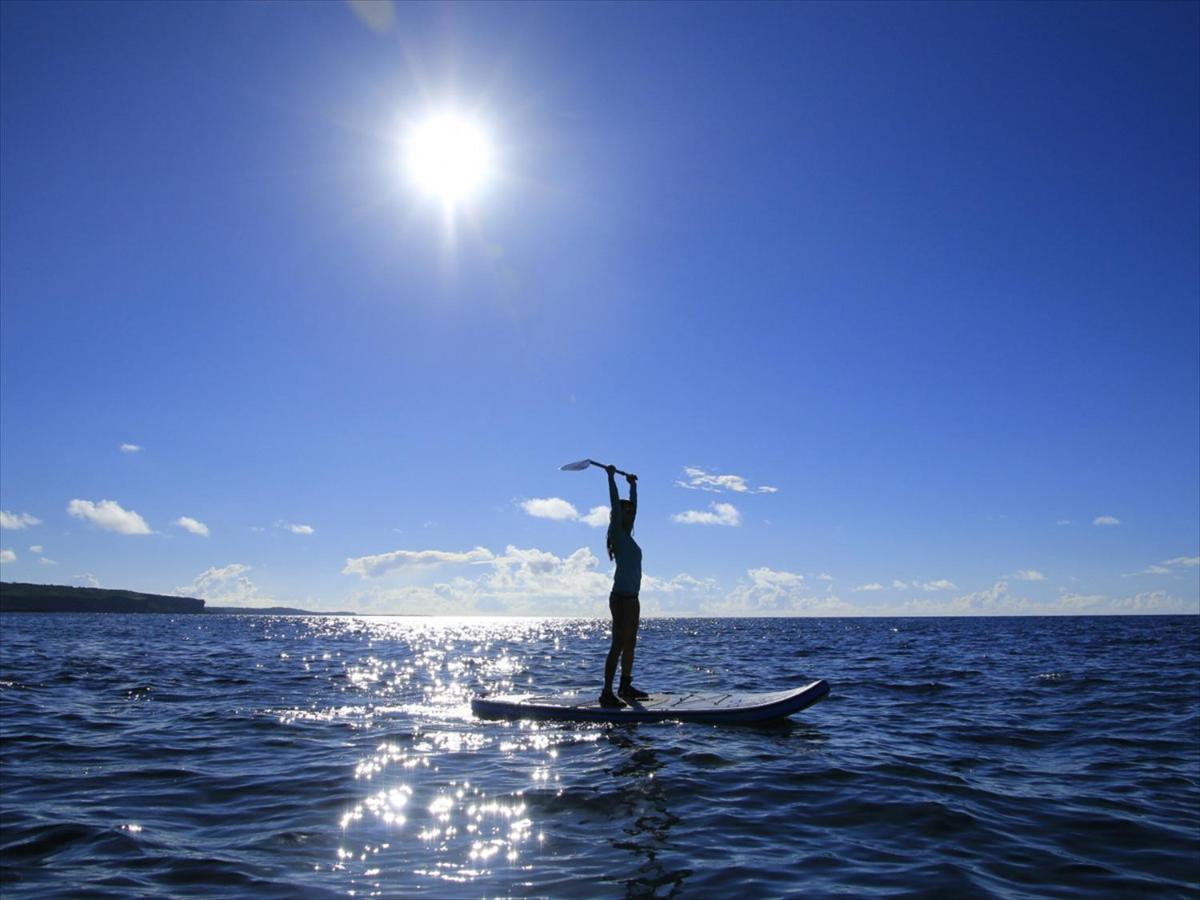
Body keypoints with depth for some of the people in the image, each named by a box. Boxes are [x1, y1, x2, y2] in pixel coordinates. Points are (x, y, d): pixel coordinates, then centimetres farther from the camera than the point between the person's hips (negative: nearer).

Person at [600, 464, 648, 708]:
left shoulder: (628, 536, 15)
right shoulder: (619, 535, -6)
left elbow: (633, 505, 27)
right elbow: (616, 504, -14)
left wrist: (632, 484, 32)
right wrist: (611, 477, -13)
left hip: (632, 598, 9)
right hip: (621, 597, -9)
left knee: (630, 643, 13)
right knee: (618, 644, -10)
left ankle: (626, 687, 21)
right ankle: (607, 693, -10)